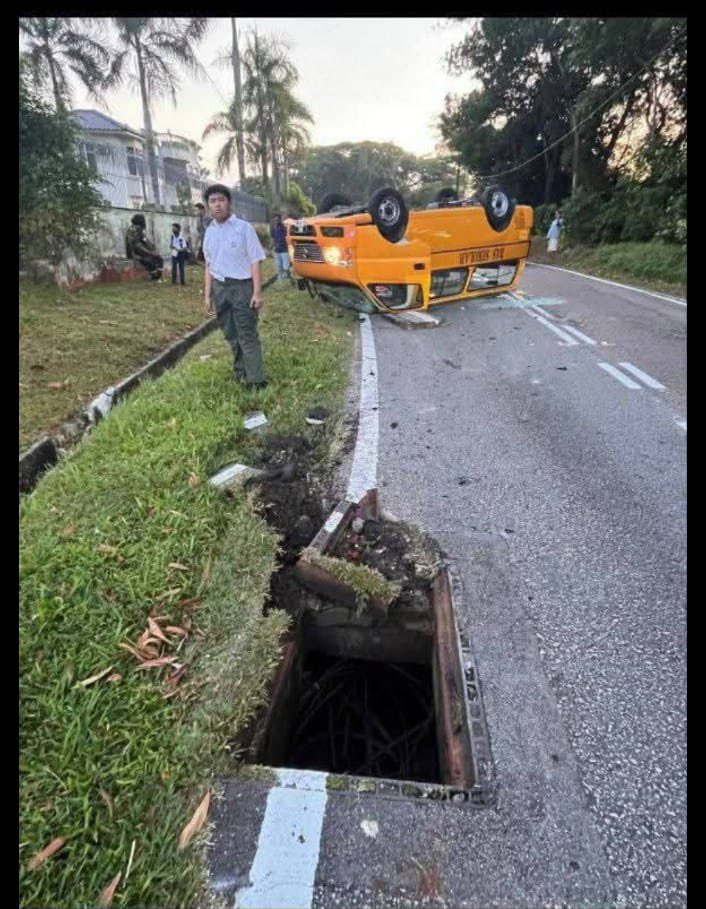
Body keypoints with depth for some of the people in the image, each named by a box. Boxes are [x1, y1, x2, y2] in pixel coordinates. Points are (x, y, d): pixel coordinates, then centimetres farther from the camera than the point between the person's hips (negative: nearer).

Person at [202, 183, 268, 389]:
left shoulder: (244, 227, -7)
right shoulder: (209, 232, 9)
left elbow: (255, 262, -9)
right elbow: (209, 266, 14)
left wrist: (257, 292, -16)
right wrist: (208, 295, 11)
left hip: (242, 286, -6)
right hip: (220, 287, 6)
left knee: (247, 334, -8)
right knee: (230, 334, 13)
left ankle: (256, 380, -5)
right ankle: (240, 371, 27)